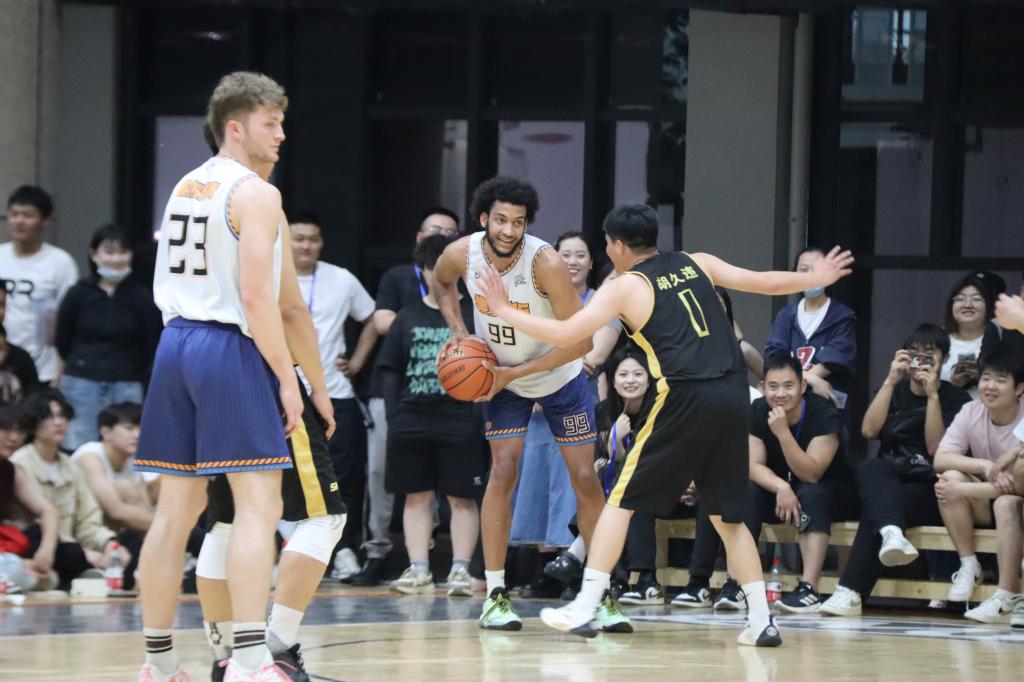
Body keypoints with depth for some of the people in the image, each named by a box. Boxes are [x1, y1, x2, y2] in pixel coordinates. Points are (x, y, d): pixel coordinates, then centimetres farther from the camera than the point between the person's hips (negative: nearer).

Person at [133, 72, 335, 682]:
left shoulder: (185, 188, 17)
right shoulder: (256, 194, -9)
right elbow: (259, 298, -17)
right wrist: (290, 380, -13)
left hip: (176, 343, 8)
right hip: (231, 349, -8)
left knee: (178, 506, 12)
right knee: (259, 505, -10)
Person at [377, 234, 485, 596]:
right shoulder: (408, 318, 10)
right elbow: (390, 370, 10)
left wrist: (481, 413, -12)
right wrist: (394, 415, 2)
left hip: (460, 422, -3)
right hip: (412, 421, 3)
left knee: (461, 498, -1)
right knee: (417, 497, 5)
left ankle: (460, 569, 2)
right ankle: (419, 570, 9)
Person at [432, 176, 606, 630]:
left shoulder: (546, 264, -33)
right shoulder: (462, 254, -21)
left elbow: (581, 341, -29)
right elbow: (441, 282, 7)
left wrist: (513, 372, -28)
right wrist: (458, 330, -10)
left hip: (560, 376, -2)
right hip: (502, 378, 2)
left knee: (585, 478, -2)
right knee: (503, 470, -12)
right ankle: (495, 596, -8)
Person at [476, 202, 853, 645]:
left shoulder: (625, 287, 3)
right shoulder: (696, 263, 17)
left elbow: (563, 334, -1)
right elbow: (767, 283, 20)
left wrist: (503, 310, 11)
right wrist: (816, 278, 38)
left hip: (686, 399, -5)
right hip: (733, 395, 5)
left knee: (621, 500, 6)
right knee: (727, 516, 16)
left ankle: (584, 610, 1)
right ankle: (762, 621, 9)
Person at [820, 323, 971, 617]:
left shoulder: (956, 399, 6)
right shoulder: (895, 391, 17)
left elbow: (937, 448, -8)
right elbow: (869, 431, -1)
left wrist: (932, 395, -11)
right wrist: (891, 381, -6)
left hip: (928, 493, -3)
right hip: (887, 481, 3)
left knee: (874, 511, -34)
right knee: (870, 468, -34)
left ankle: (851, 593, -45)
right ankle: (891, 533, -63)